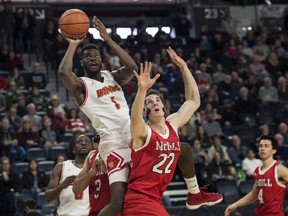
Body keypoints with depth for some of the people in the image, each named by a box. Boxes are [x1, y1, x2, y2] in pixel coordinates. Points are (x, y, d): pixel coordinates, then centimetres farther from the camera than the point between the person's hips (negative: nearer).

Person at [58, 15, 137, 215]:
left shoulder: (113, 76, 18)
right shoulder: (81, 85, 2)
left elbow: (132, 68, -3)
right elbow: (63, 73, -21)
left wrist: (108, 39, -4)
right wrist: (73, 45, -8)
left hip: (134, 138, 7)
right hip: (114, 144, -7)